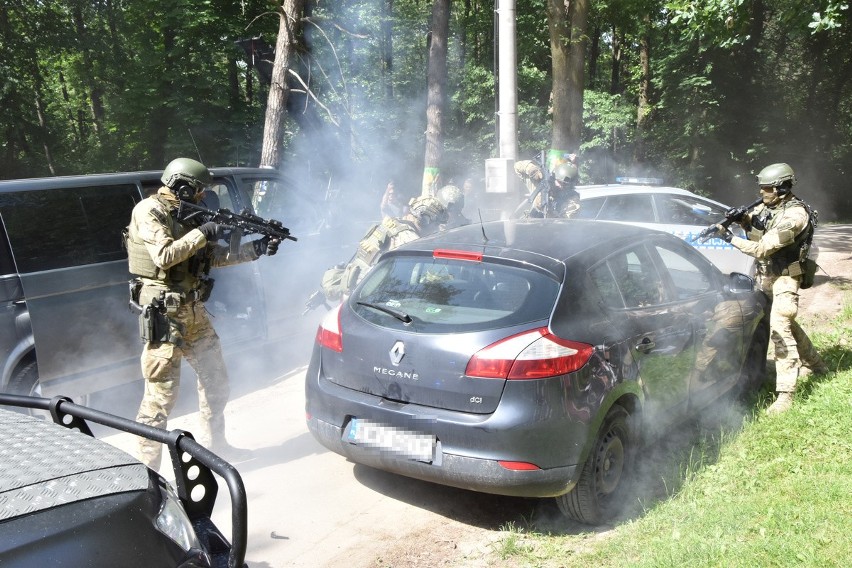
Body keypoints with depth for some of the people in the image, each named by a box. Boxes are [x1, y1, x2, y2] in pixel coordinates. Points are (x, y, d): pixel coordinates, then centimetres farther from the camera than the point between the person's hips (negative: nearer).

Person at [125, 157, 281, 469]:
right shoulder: (149, 211, -10)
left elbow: (214, 255, 14)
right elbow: (164, 255, -24)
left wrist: (256, 248, 7)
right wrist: (202, 232, -17)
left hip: (193, 311, 9)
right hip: (164, 313, -9)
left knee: (215, 378, 17)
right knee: (161, 393, -6)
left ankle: (213, 444, 33)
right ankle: (147, 467, 5)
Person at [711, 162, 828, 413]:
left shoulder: (794, 216, -25)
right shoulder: (768, 205, -1)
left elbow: (762, 249, -28)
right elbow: (754, 225, 17)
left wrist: (730, 237, -25)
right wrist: (742, 217, -6)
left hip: (784, 277, -9)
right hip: (765, 275, 9)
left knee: (780, 328, -15)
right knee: (785, 322, 23)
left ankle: (785, 394, -13)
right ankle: (816, 364, 45)